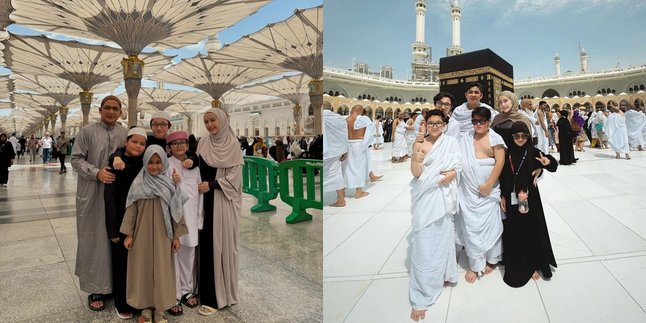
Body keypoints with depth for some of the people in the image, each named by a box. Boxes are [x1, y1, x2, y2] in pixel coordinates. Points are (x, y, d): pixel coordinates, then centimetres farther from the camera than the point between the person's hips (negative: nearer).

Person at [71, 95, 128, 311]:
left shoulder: (125, 133, 8)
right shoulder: (87, 131, 0)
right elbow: (76, 159, -3)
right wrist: (96, 173, -16)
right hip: (92, 194, -2)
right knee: (94, 239, 4)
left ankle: (116, 283, 21)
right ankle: (95, 289, 15)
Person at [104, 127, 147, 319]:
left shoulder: (145, 163, 5)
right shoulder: (116, 163, -8)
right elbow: (109, 196, -10)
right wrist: (113, 228, -13)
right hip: (122, 220, -3)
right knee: (122, 262, 8)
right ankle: (122, 304, 24)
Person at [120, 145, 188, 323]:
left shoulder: (170, 184, -2)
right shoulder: (138, 184, -2)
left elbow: (176, 211, 0)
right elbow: (131, 209, 0)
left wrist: (177, 235, -1)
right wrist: (128, 234, -2)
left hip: (163, 234, 0)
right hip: (142, 232, 0)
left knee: (162, 269, 6)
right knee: (142, 268, 9)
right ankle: (145, 307, 26)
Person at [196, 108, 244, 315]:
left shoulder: (232, 144, -3)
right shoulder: (203, 144, 10)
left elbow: (235, 175, -8)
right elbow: (198, 170, 9)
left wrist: (211, 184, -16)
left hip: (225, 201, -4)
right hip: (207, 200, 4)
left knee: (223, 244, 1)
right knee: (207, 245, 4)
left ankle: (225, 292, 14)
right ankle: (211, 296, 15)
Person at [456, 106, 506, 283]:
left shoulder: (494, 138, -4)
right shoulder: (466, 138, 6)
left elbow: (500, 162, -9)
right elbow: (459, 161, 9)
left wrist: (489, 184, -13)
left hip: (488, 190, -2)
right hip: (469, 190, 2)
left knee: (489, 224, 8)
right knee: (471, 225, 4)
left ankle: (490, 259, 29)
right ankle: (474, 264, 16)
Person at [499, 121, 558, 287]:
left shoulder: (533, 152, -5)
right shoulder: (507, 153, -2)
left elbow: (553, 164, -9)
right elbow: (503, 176, 2)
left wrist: (548, 162, -32)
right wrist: (503, 197, 1)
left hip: (530, 197, -1)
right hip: (511, 199, 1)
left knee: (531, 230, 6)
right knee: (513, 233, 10)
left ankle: (532, 265, 21)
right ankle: (515, 266, 25)